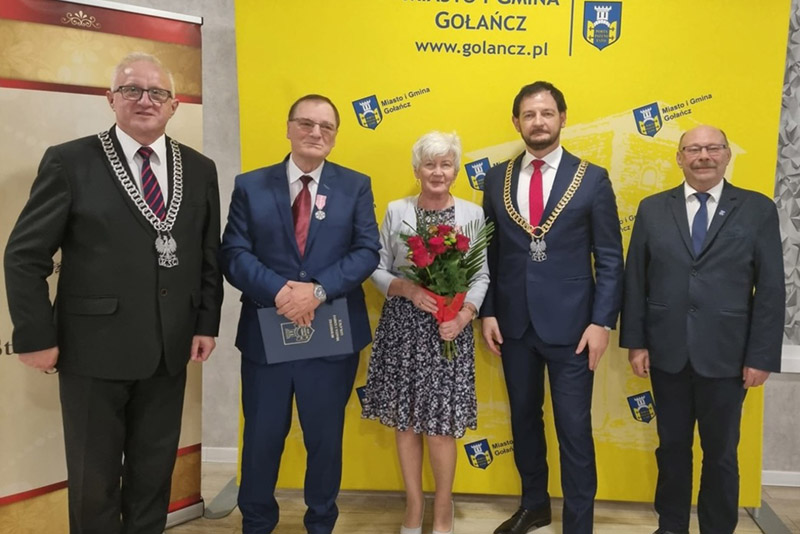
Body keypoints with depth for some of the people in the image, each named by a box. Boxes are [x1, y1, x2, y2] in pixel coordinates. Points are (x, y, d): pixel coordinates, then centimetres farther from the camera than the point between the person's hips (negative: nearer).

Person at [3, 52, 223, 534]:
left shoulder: (200, 169, 7)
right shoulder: (69, 162, -4)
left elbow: (210, 255, 10)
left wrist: (207, 323, 3)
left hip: (169, 351, 3)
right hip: (94, 349, -3)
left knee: (154, 474, 16)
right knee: (93, 479, 12)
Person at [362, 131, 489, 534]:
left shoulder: (472, 214, 1)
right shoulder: (396, 211, 4)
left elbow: (481, 277, 0)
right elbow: (378, 270, 4)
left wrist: (463, 316, -16)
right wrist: (408, 290, -15)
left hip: (448, 329, -1)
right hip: (402, 327, 2)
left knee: (440, 423, 0)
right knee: (404, 420, 8)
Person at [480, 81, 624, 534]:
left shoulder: (593, 178, -3)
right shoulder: (497, 178, 5)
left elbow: (610, 259, -3)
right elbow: (489, 252, 7)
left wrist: (602, 322, -10)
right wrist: (488, 311, 1)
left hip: (570, 324, -3)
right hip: (513, 323, 3)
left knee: (574, 431, 4)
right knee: (524, 419, 17)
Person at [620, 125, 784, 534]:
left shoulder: (758, 209, -1)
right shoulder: (652, 209, 4)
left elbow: (771, 289, -3)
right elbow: (635, 280, 3)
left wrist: (761, 355, -7)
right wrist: (635, 342, -1)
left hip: (726, 356, -1)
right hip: (667, 352, 1)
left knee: (721, 452, 13)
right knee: (672, 446, 15)